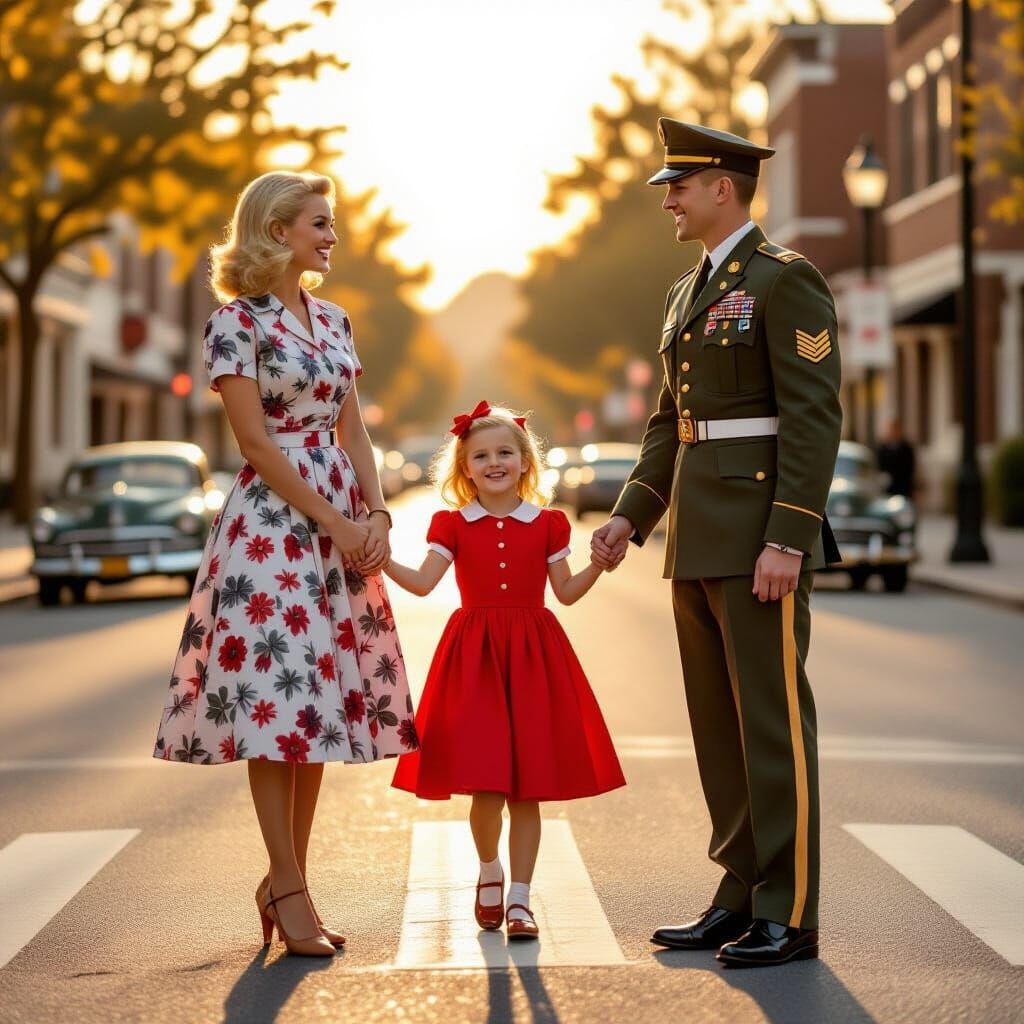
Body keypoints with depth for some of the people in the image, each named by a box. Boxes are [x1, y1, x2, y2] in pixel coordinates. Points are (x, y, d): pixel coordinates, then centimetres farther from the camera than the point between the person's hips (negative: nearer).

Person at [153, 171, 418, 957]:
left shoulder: (334, 321, 15)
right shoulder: (237, 321, -6)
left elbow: (352, 431, 14)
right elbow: (256, 442, -11)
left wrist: (375, 516, -1)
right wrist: (333, 521, -13)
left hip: (342, 524, 7)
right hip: (272, 523, -7)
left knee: (325, 702, 6)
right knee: (277, 699, -7)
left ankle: (287, 881, 13)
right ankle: (289, 889, -2)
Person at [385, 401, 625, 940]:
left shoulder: (547, 524, 8)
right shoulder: (452, 525, 5)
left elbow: (566, 592, 7)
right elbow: (423, 582, -7)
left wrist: (598, 565, -9)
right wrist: (381, 559, -22)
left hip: (533, 656, 1)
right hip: (474, 657, -1)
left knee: (527, 787, 0)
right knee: (486, 784, -8)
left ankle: (518, 899, 8)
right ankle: (489, 870, 21)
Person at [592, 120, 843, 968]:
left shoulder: (786, 279, -9)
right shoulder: (690, 292, 18)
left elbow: (814, 415, -15)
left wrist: (788, 541, -22)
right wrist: (631, 517, 10)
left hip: (763, 529, -9)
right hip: (698, 538, 9)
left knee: (771, 720, -6)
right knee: (719, 724, 10)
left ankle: (789, 914, 0)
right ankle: (743, 898, 17)